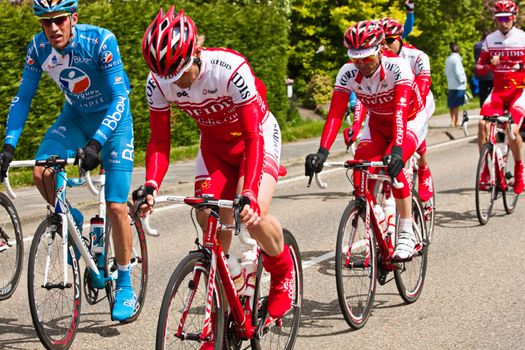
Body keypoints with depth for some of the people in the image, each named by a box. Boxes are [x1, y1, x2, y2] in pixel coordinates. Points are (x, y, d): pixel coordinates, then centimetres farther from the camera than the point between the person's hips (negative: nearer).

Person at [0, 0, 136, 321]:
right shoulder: (38, 48, -15)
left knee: (116, 206, -9)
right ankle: (71, 219, 8)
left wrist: (96, 143, -41)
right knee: (41, 174, -23)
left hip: (112, 117, -4)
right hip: (76, 115, 4)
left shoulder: (100, 41, -28)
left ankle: (125, 285, 6)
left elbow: (120, 98, -30)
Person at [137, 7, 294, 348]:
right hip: (214, 142, 5)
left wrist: (249, 194, -45)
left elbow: (254, 137, -35)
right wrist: (151, 186, -31)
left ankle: (283, 268, 6)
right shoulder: (158, 83, -21)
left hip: (258, 134, -4)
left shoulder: (231, 69, -35)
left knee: (254, 214, -27)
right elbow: (159, 142, -13)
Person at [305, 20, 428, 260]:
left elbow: (401, 109, -44)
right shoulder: (347, 73, -22)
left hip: (411, 120, -4)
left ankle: (407, 234, -17)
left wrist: (397, 149, -57)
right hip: (377, 122, 4)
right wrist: (322, 151, -43)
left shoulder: (397, 67, -33)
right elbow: (335, 114, -29)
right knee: (360, 170, -18)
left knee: (392, 167, -29)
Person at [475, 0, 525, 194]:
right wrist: (490, 64, -15)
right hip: (498, 90, 3)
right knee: (482, 123, -19)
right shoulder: (490, 40, 4)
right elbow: (479, 68, 5)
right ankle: (484, 168, -7)